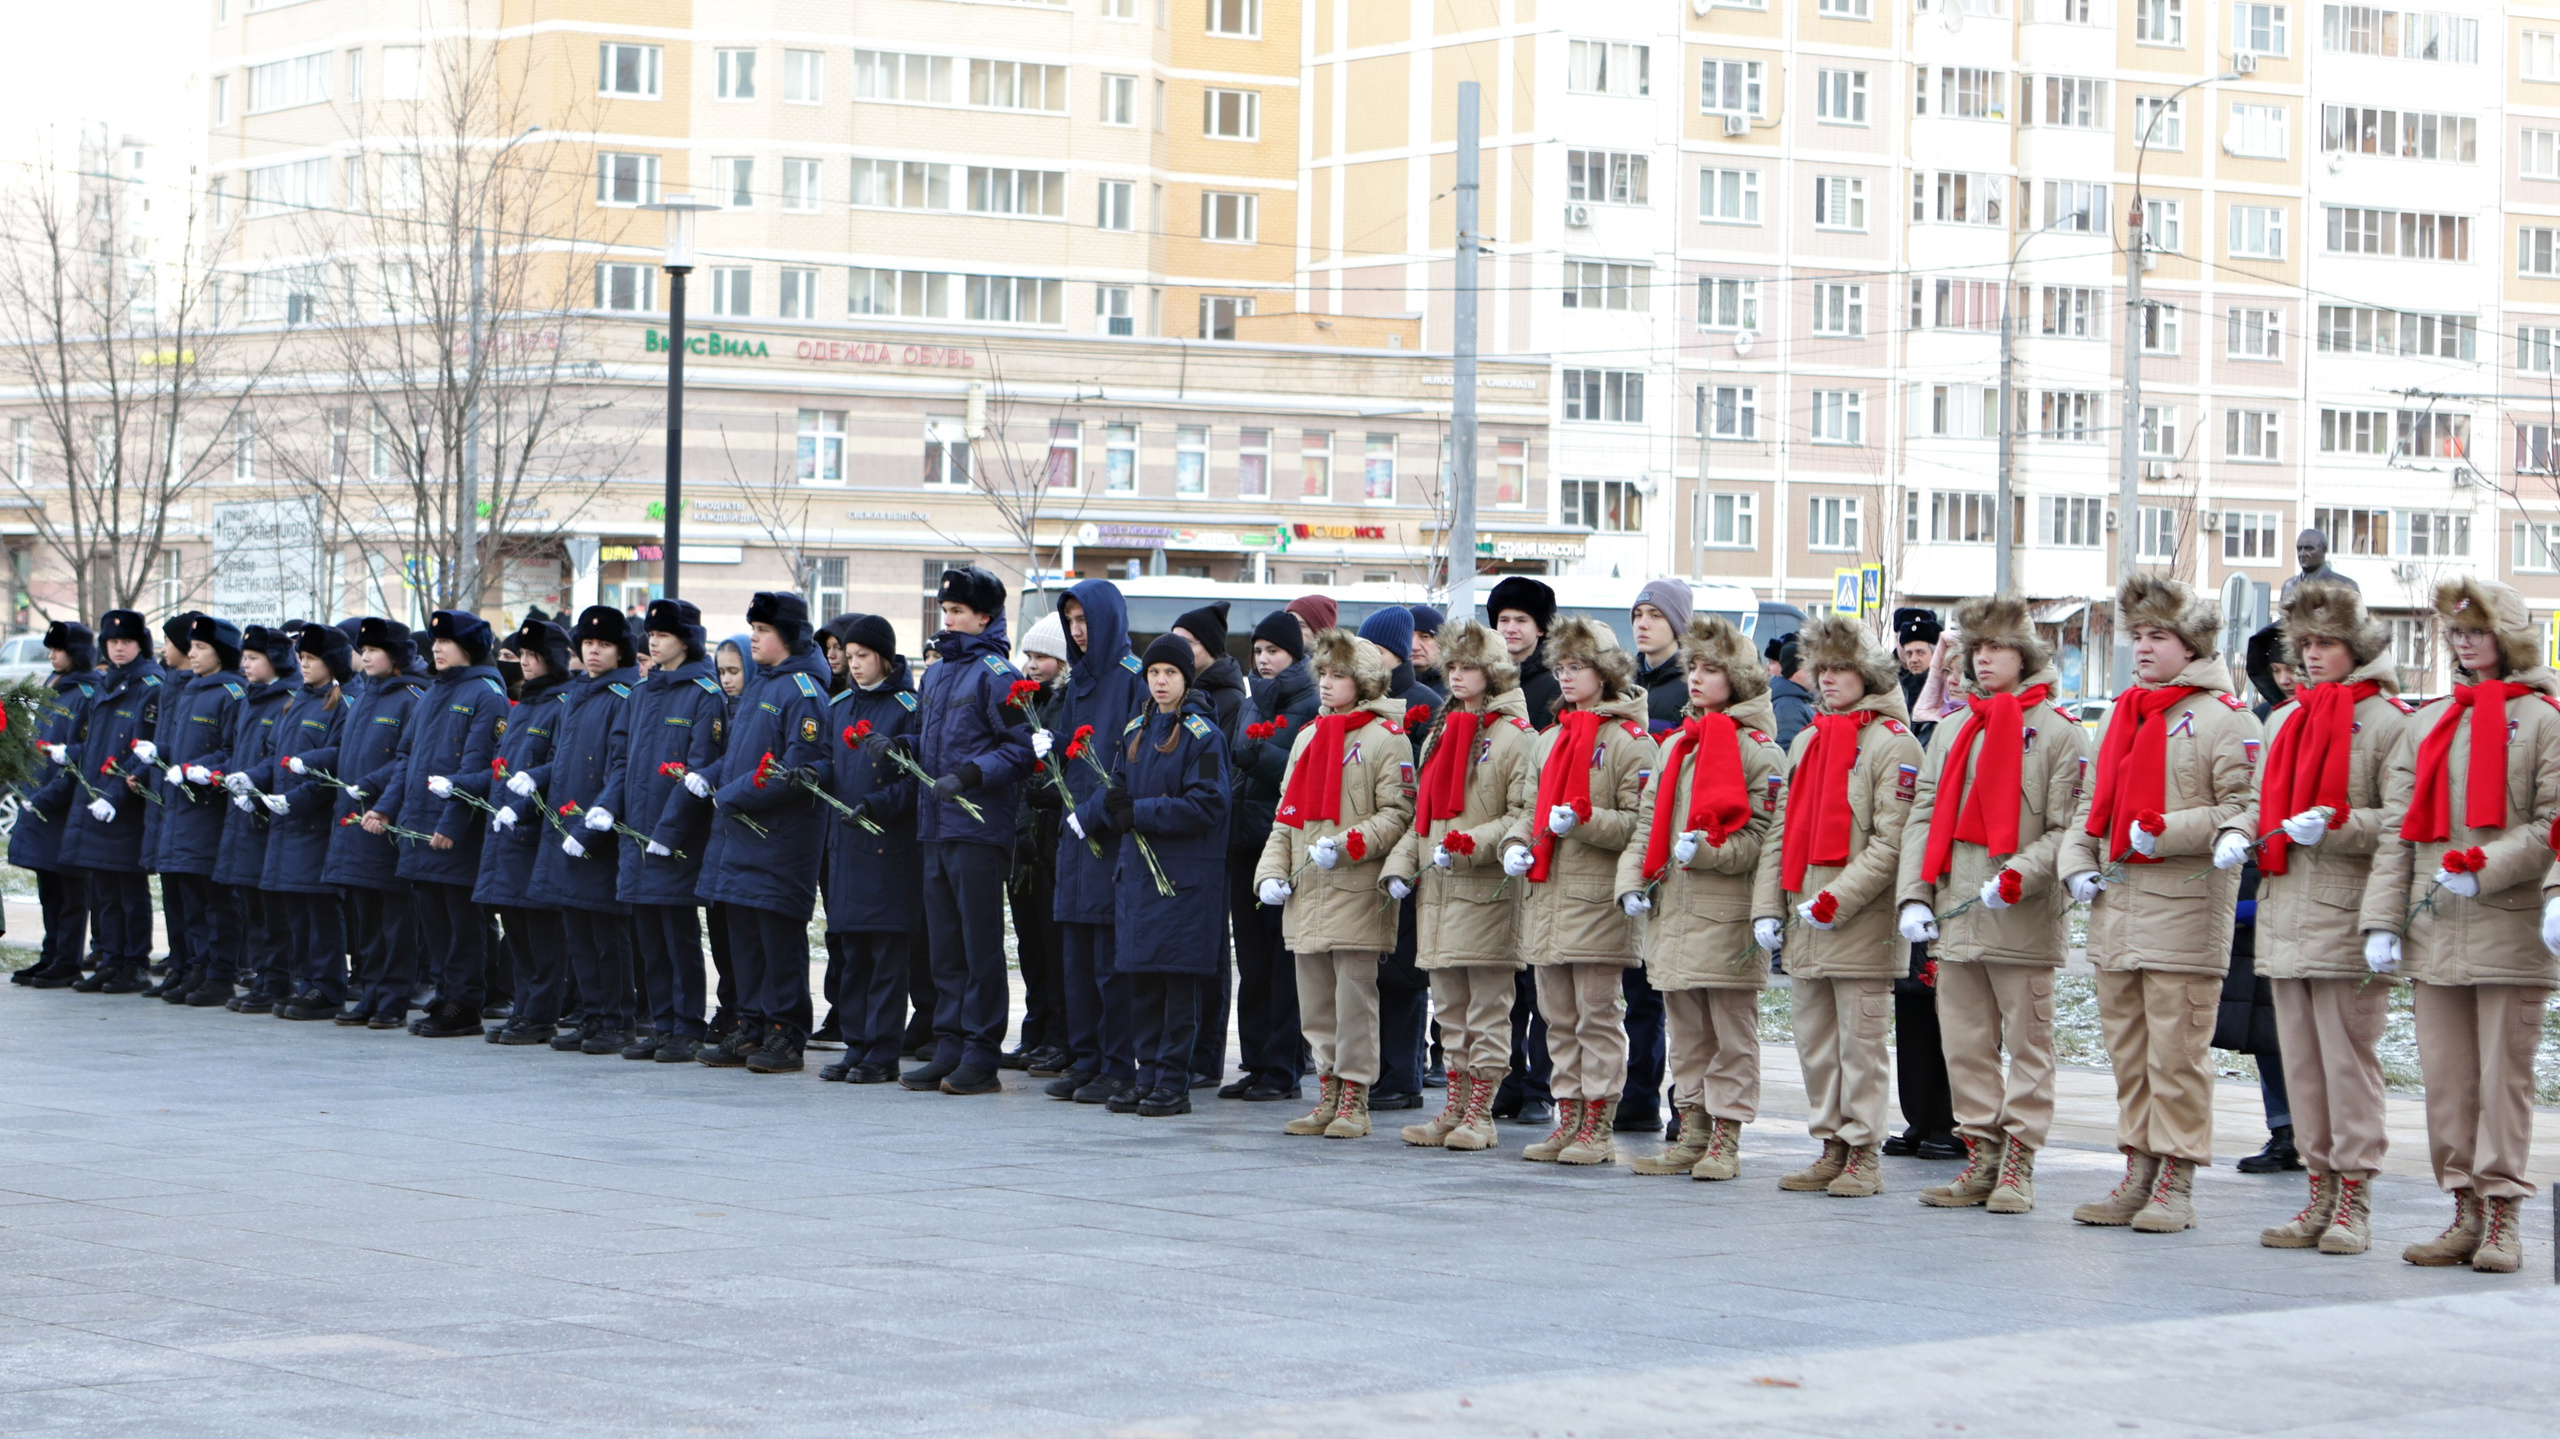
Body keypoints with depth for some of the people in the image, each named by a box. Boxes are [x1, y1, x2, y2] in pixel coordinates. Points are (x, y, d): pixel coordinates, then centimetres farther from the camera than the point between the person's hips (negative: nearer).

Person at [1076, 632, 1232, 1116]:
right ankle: (1148, 1075, 15)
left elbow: (1206, 805, -13)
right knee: (1140, 978, 8)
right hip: (1137, 871, 6)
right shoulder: (1134, 731, 13)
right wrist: (1088, 814, -7)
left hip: (1185, 875, -6)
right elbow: (1116, 789, 15)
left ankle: (1173, 1082, 0)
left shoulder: (1203, 735, -7)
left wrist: (1140, 813, -15)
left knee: (1179, 979, -4)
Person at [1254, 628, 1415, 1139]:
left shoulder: (1385, 737, -3)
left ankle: (1354, 1100, 1)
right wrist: (1272, 872, 8)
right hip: (1305, 894, 7)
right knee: (1315, 999, 9)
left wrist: (1346, 846, -20)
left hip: (1357, 891, -7)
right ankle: (1327, 1093, 16)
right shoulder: (1307, 737, 18)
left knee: (1355, 993, -5)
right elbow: (1285, 816, 20)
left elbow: (1398, 815, -9)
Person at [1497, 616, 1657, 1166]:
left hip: (1598, 898, -7)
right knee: (1558, 1017, 10)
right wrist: (1517, 842, 4)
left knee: (1597, 1016, -3)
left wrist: (1583, 822, -22)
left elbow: (1640, 823, -11)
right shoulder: (1549, 739, 17)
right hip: (1545, 893, 7)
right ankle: (1568, 1118, 17)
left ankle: (1598, 1128, 1)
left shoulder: (1627, 740, -6)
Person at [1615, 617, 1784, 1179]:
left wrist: (1707, 851, -22)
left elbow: (1761, 838, -8)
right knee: (1686, 1030, 12)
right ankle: (1692, 1133, 19)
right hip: (1671, 911, 7)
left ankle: (1725, 1140, 4)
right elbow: (1648, 820, 18)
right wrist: (1632, 880, 5)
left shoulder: (1760, 751, -4)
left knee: (1732, 1032, -1)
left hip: (1727, 916, -7)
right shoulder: (1675, 745, 17)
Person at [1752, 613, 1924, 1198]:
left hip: (1861, 925, -7)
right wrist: (1768, 905, 8)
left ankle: (1864, 1155, 2)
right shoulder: (1806, 741, 17)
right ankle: (1832, 1148, 17)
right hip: (1805, 927, 7)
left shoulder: (1892, 743, -5)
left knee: (1859, 1041, -4)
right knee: (1814, 1042, 9)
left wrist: (1836, 901, -18)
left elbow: (1891, 841, -12)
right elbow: (1782, 831, 18)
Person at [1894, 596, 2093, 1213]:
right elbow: (1924, 817, 15)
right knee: (1963, 1042, 6)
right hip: (1954, 918, 5)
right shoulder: (1952, 730, 17)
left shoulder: (2058, 732, 0)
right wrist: (1915, 897, 3)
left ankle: (2018, 1166, 1)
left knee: (2026, 1042, -2)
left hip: (2023, 920, -5)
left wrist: (2018, 878, -19)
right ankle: (1981, 1156, 13)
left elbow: (2068, 829, -6)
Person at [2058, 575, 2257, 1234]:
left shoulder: (2223, 716, -4)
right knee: (2127, 1049, 11)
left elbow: (2243, 809, -13)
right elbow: (2093, 802, 25)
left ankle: (2177, 1186, -1)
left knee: (2176, 1051, -7)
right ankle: (2138, 1176, 18)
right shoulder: (2125, 713, 20)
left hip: (2184, 907, -8)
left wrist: (2165, 832, -18)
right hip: (2115, 906, 8)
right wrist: (2079, 864, 10)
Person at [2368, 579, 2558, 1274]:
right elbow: (2397, 829, 12)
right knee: (2445, 1078, 4)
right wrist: (2383, 918, 4)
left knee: (2504, 1073, -3)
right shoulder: (2427, 727, 16)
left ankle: (2504, 1217, 2)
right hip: (2434, 932, 5)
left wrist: (2484, 869, -16)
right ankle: (2466, 1214, 10)